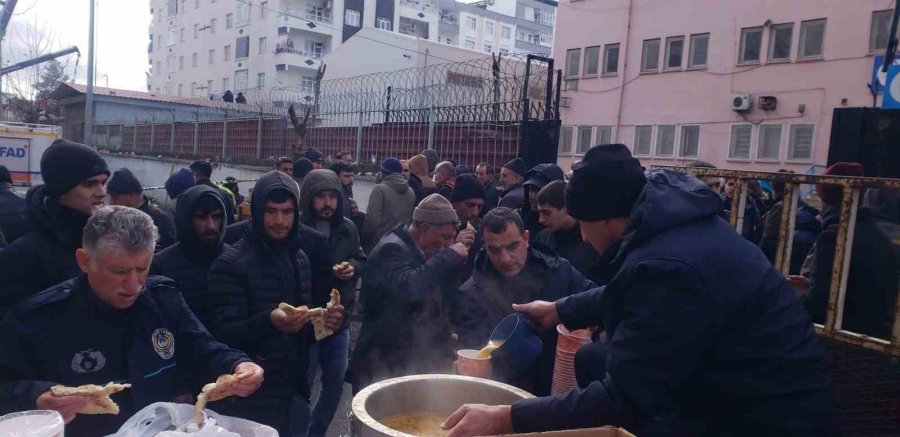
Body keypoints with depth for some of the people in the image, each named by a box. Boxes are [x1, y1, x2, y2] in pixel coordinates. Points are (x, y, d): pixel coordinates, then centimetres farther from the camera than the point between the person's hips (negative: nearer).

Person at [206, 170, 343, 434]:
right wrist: (269, 321, -32)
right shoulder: (230, 263, -12)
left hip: (293, 392, 6)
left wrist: (324, 321, -4)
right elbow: (224, 333, -15)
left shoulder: (300, 259, 7)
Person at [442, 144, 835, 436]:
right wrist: (560, 310, 29)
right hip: (738, 387, 9)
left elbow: (623, 396, -26)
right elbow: (626, 293, 20)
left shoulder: (668, 267, -30)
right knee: (592, 361, 9)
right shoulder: (675, 223, 0)